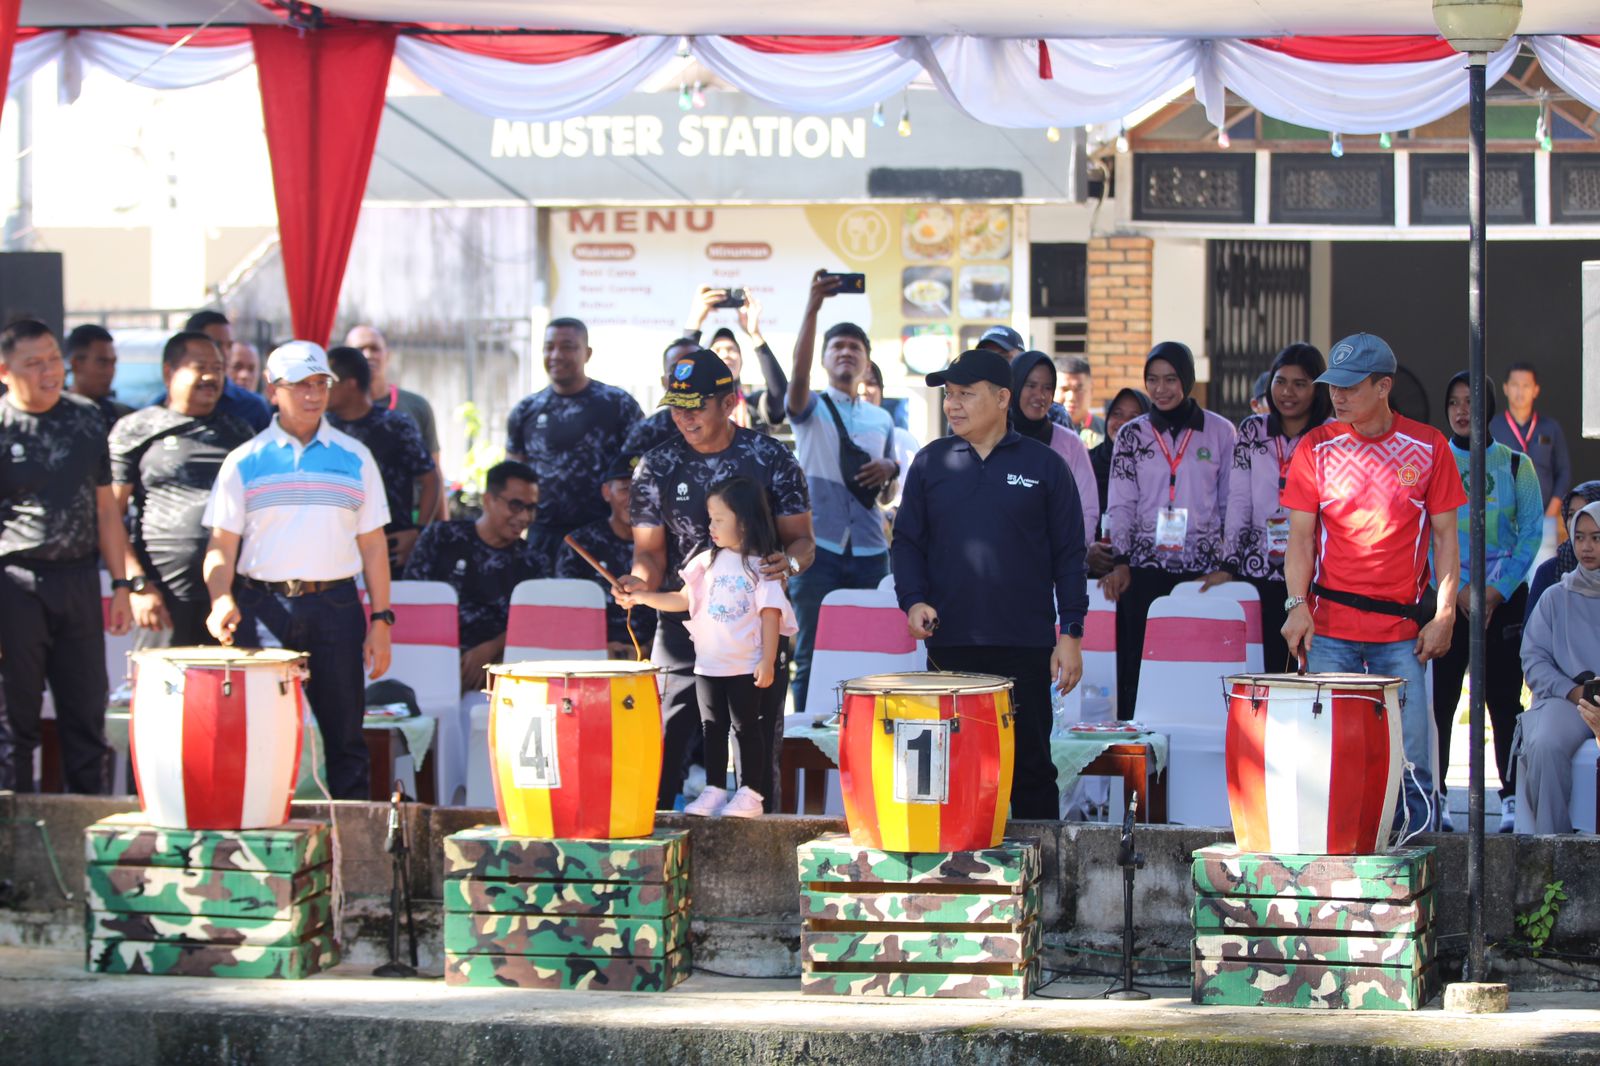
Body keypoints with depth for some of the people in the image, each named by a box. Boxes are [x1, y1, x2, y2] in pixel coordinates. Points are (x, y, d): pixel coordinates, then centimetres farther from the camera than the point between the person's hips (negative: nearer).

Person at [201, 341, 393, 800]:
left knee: (344, 734, 2)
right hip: (261, 605, -1)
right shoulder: (244, 462, 6)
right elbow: (221, 546, 3)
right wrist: (221, 601, -15)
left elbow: (373, 545, 11)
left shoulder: (354, 458, 10)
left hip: (335, 606, 1)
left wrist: (381, 621, 4)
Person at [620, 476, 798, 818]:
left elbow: (770, 615, -10)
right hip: (709, 663, 6)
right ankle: (714, 790, 18)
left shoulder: (763, 566, -9)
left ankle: (751, 792, 6)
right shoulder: (708, 562, 7)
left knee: (746, 726, 0)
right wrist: (642, 598, 2)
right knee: (713, 728, 11)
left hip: (747, 666, -6)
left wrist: (768, 661, -14)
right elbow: (684, 599, 12)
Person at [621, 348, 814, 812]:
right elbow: (651, 551, 4)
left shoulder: (772, 459, -1)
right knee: (662, 753, -6)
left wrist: (790, 560, -21)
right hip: (682, 626, 1)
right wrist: (641, 580, -20)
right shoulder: (657, 468, 2)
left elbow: (803, 539, 3)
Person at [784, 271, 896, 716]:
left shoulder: (881, 420, 16)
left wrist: (890, 469, -2)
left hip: (870, 550, 4)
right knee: (811, 654, -4)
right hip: (818, 546, -4)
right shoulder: (811, 408, 4)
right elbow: (798, 372, -18)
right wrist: (813, 306, -28)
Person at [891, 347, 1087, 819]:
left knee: (1031, 766, 2)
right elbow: (907, 541, 12)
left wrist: (1071, 634, -3)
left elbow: (1069, 554, 4)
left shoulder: (1044, 466, 4)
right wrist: (913, 600, -6)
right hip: (949, 646, 2)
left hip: (1025, 648, -2)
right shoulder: (930, 463, 9)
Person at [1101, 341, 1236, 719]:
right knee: (1135, 664, -5)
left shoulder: (1220, 432, 7)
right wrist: (1121, 562, -4)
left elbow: (1232, 503, 10)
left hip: (1202, 569, -1)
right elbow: (1120, 505, 7)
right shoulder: (1132, 435, 9)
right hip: (1145, 566, 1)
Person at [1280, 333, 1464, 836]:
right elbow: (1301, 535, 2)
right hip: (1330, 627, 0)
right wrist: (1298, 604, -12)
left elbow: (1445, 535, 5)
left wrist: (1444, 614, -3)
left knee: (1409, 755, -3)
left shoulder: (1427, 446, 2)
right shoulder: (1317, 447, 3)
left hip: (1403, 629, 0)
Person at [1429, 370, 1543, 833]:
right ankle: (1433, 796, 2)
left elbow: (1531, 534, 1)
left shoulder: (1516, 465, 5)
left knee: (1504, 699, -1)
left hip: (1503, 598, 0)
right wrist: (1457, 592, -10)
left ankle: (1514, 796, 2)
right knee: (1439, 698, -3)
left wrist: (1496, 594, -9)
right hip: (1442, 598, 0)